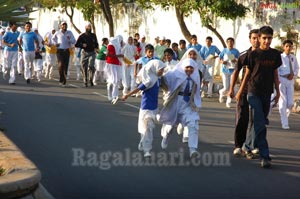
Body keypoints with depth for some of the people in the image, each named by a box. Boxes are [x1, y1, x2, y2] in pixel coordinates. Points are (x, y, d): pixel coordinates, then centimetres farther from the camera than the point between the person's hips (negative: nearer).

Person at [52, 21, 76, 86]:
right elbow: (53, 39, 22)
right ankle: (61, 79, -5)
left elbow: (74, 41, 3)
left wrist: (70, 39, -17)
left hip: (66, 51, 2)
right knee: (61, 64, -16)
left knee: (65, 65, 2)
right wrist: (55, 43, 4)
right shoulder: (57, 33, 3)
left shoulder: (69, 33, 4)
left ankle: (64, 81, 11)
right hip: (59, 50, -1)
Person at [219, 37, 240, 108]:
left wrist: (236, 61, -20)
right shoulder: (224, 51, 3)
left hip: (233, 71, 0)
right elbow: (220, 59, 8)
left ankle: (228, 102, 6)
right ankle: (221, 92, 36)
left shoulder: (236, 51, 1)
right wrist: (222, 62, -14)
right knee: (226, 88, 0)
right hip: (225, 71, 0)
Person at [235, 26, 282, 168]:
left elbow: (275, 74, 12)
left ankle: (247, 145, 33)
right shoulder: (253, 54, -5)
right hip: (254, 92, -4)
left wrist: (278, 92, 11)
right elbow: (247, 73, 2)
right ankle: (264, 156, -11)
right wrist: (240, 91, 5)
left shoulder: (275, 54, 5)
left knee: (260, 123, 12)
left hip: (267, 93, 4)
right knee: (260, 125, -10)